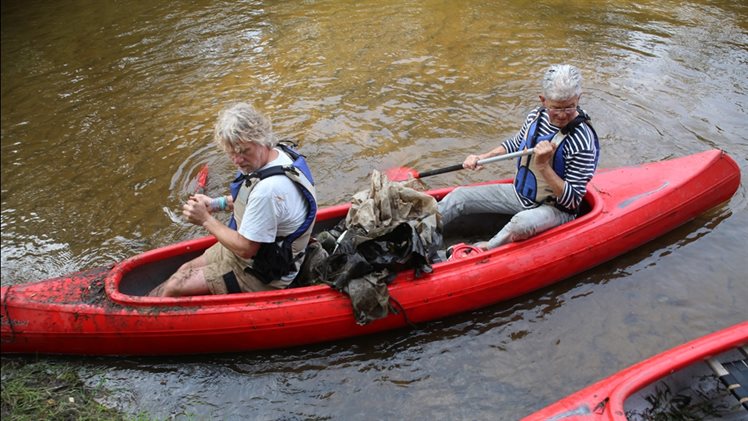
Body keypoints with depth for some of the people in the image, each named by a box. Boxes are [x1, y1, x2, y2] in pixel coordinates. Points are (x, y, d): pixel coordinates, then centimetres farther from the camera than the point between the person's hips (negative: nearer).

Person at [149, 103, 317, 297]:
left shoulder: (268, 189, -37)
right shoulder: (279, 152, -7)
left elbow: (245, 249, -27)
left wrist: (206, 219, -17)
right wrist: (218, 203, 1)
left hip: (262, 274, -9)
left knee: (174, 287, 0)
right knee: (186, 270, 18)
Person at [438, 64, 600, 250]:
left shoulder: (582, 141, -25)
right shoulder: (536, 116, -6)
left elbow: (572, 201, -24)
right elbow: (514, 145, 16)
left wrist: (543, 165, -34)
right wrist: (482, 157, 1)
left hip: (556, 209, -7)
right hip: (521, 193, 7)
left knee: (522, 223, -42)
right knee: (460, 196, 0)